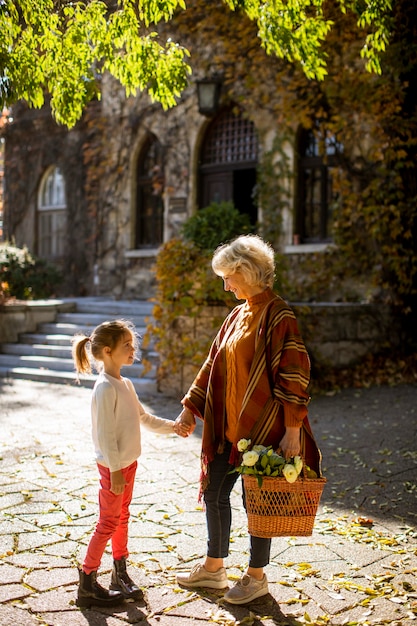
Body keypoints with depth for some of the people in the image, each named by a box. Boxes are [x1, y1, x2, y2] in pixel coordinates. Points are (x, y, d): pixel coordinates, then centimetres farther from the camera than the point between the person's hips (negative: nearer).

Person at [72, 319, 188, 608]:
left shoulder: (125, 384, 8)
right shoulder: (106, 388, -21)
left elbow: (144, 417, 17)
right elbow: (105, 434, -22)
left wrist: (173, 427, 7)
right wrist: (115, 471, -22)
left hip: (129, 462, 9)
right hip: (113, 466, -9)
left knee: (122, 518, 18)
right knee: (109, 523, 0)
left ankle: (121, 574, 31)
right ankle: (87, 585, 11)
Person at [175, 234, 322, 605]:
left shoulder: (278, 317, -15)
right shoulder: (238, 315, 10)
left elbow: (294, 375, -18)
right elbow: (214, 364, 14)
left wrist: (292, 431, -20)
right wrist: (190, 407, 12)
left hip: (262, 426, -8)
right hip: (229, 425, 8)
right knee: (214, 492, 14)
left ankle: (256, 576, 25)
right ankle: (214, 568, 31)